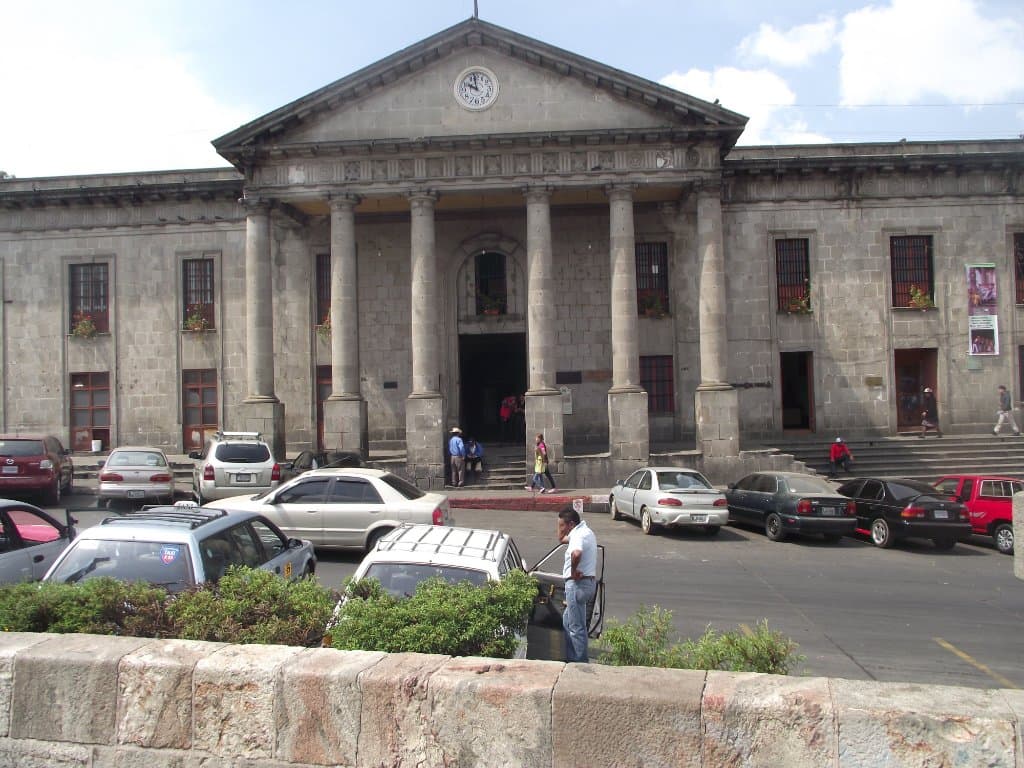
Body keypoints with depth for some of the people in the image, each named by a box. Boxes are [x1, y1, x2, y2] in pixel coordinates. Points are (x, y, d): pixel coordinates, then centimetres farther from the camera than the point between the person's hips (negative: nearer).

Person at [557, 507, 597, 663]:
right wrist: (563, 531, 8)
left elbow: (576, 553, -42)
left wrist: (573, 570, -26)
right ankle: (570, 658, 27)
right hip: (588, 582, 11)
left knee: (576, 627, -1)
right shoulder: (584, 531, 13)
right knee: (567, 621, 21)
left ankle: (581, 663, 7)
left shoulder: (579, 535, -19)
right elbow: (562, 539, 27)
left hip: (578, 584, -11)